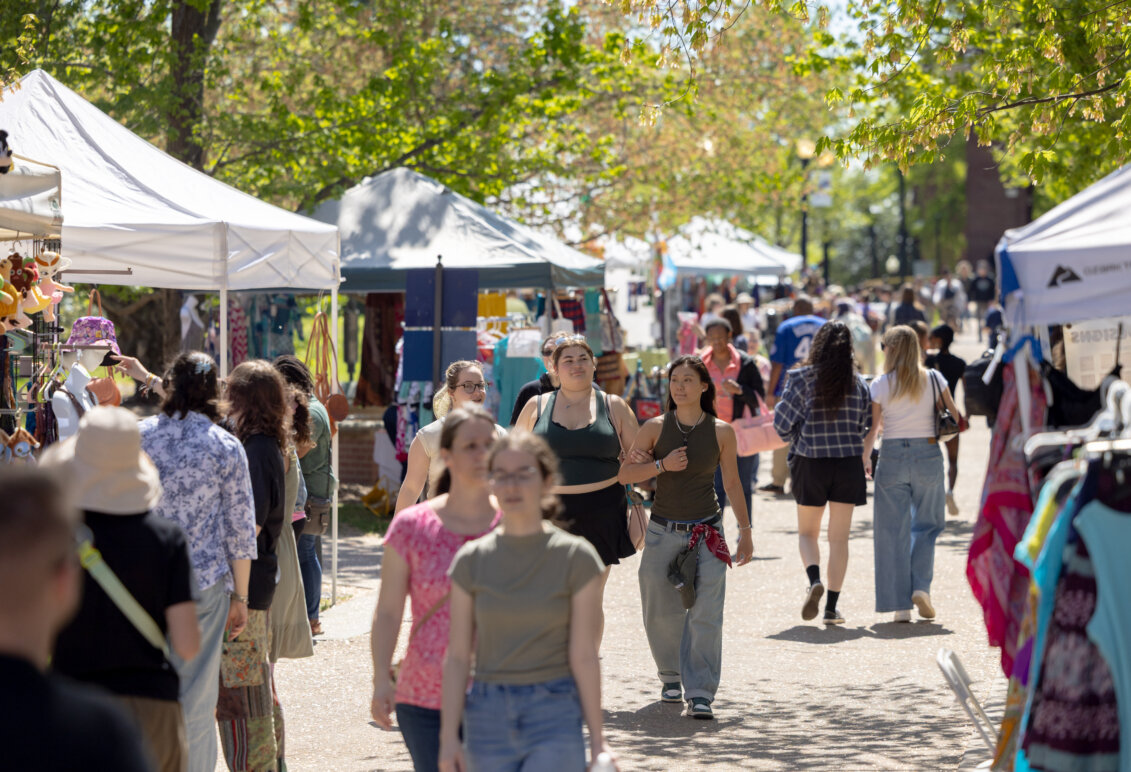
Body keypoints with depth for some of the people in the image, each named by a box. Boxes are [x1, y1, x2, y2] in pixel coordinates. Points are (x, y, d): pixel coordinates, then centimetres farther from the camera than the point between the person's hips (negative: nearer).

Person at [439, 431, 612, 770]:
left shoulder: (575, 557, -3)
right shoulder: (472, 560, 3)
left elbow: (584, 655, -3)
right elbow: (457, 656, 4)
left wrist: (597, 738, -3)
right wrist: (448, 737, 0)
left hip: (555, 716, -3)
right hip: (489, 717, 3)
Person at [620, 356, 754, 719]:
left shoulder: (721, 432, 0)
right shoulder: (656, 428, 0)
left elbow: (732, 484, 8)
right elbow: (625, 473, 1)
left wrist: (745, 530, 9)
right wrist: (662, 465, -14)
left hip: (707, 533, -1)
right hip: (663, 531, 1)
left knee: (705, 614, -10)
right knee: (661, 613, 7)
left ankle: (700, 693, -8)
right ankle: (671, 676, 32)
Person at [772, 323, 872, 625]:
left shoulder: (802, 379, -7)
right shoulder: (858, 382, 1)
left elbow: (783, 423, -6)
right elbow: (866, 427, 6)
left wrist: (796, 437, 15)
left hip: (810, 464, -2)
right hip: (848, 464, 2)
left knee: (807, 532, 13)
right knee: (839, 537, 8)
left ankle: (814, 580, -15)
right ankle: (832, 606, 4)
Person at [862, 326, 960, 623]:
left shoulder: (880, 385, -3)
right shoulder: (934, 379, 1)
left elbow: (871, 429, -1)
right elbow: (954, 418, 4)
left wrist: (865, 459, 13)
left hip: (892, 455, -1)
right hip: (928, 455, 1)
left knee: (894, 529, 5)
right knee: (927, 524, 15)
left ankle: (900, 603, 3)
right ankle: (921, 586, -5)